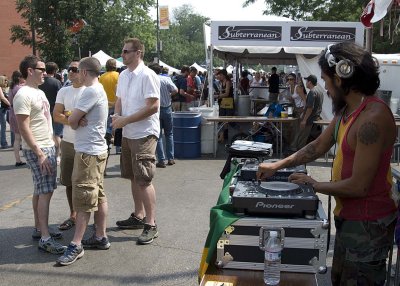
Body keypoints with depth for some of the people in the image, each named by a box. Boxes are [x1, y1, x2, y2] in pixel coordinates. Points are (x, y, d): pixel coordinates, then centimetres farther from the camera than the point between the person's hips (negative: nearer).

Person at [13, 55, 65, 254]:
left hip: (48, 147, 9)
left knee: (41, 190, 14)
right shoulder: (23, 95, -15)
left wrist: (52, 144, 17)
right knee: (45, 192, -10)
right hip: (37, 150, -9)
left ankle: (39, 229, 24)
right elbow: (24, 128, -20)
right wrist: (39, 153, -22)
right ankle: (45, 238, -6)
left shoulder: (39, 92, 14)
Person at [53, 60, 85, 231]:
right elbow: (56, 116, 2)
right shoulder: (63, 92, 8)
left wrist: (70, 115, -12)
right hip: (68, 142, 5)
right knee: (69, 181, 11)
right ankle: (73, 215, 25)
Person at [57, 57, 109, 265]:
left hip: (88, 152, -10)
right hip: (97, 149, 10)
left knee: (83, 198, -6)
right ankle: (100, 237, 20)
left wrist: (76, 120, 6)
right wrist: (79, 121, -10)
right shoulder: (99, 90, 15)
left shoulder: (91, 91, -17)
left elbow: (71, 120, -16)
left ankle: (76, 245, -1)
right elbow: (75, 121, 12)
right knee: (98, 196, 13)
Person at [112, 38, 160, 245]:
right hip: (128, 134, 8)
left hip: (144, 134, -8)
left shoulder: (147, 76, -15)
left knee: (144, 180, -8)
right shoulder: (123, 76, 11)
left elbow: (153, 106, -20)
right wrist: (116, 115, -3)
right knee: (134, 177, 16)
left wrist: (126, 120, -19)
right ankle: (138, 216, 30)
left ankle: (151, 225, 1)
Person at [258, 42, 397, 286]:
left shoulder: (372, 118, -26)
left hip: (367, 222, -9)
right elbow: (319, 146, 15)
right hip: (348, 215, 9)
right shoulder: (347, 110, 4)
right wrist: (277, 166, 11)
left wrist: (315, 185, -10)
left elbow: (359, 185, -25)